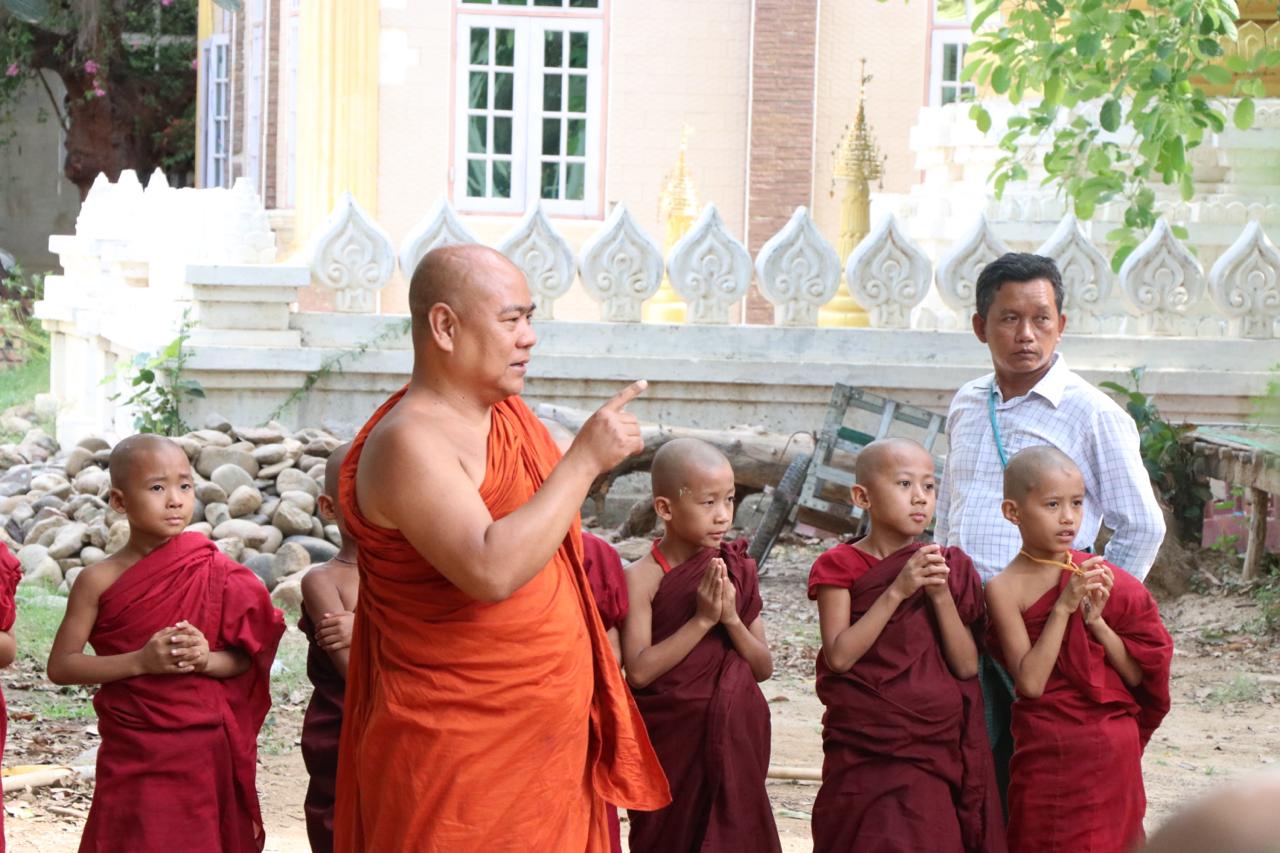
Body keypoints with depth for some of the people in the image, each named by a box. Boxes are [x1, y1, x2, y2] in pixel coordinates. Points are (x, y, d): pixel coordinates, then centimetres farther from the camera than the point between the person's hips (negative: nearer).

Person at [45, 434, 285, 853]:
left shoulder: (214, 574, -2)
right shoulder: (100, 581, -4)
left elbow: (246, 657, 3)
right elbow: (61, 665, -6)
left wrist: (207, 659, -19)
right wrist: (140, 661, -18)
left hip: (203, 751, 1)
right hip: (131, 752, -1)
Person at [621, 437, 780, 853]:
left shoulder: (737, 569, 2)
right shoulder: (643, 577, -11)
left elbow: (764, 668, 2)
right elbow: (639, 670, -19)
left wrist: (731, 619, -15)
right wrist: (702, 619, -21)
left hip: (733, 740, 4)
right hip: (671, 740, -3)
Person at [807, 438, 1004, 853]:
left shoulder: (949, 569, 6)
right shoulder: (841, 566, -3)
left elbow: (967, 665, -2)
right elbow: (839, 656, -15)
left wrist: (941, 596, -14)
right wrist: (898, 591, -19)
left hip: (939, 751, 3)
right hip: (867, 754, -2)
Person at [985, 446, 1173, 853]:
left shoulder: (1098, 575, 0)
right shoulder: (1006, 588, -9)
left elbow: (1138, 676, -2)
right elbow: (1030, 682, -17)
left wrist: (1096, 619, -15)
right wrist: (1063, 607, -21)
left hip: (1111, 752, 3)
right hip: (1045, 753, -3)